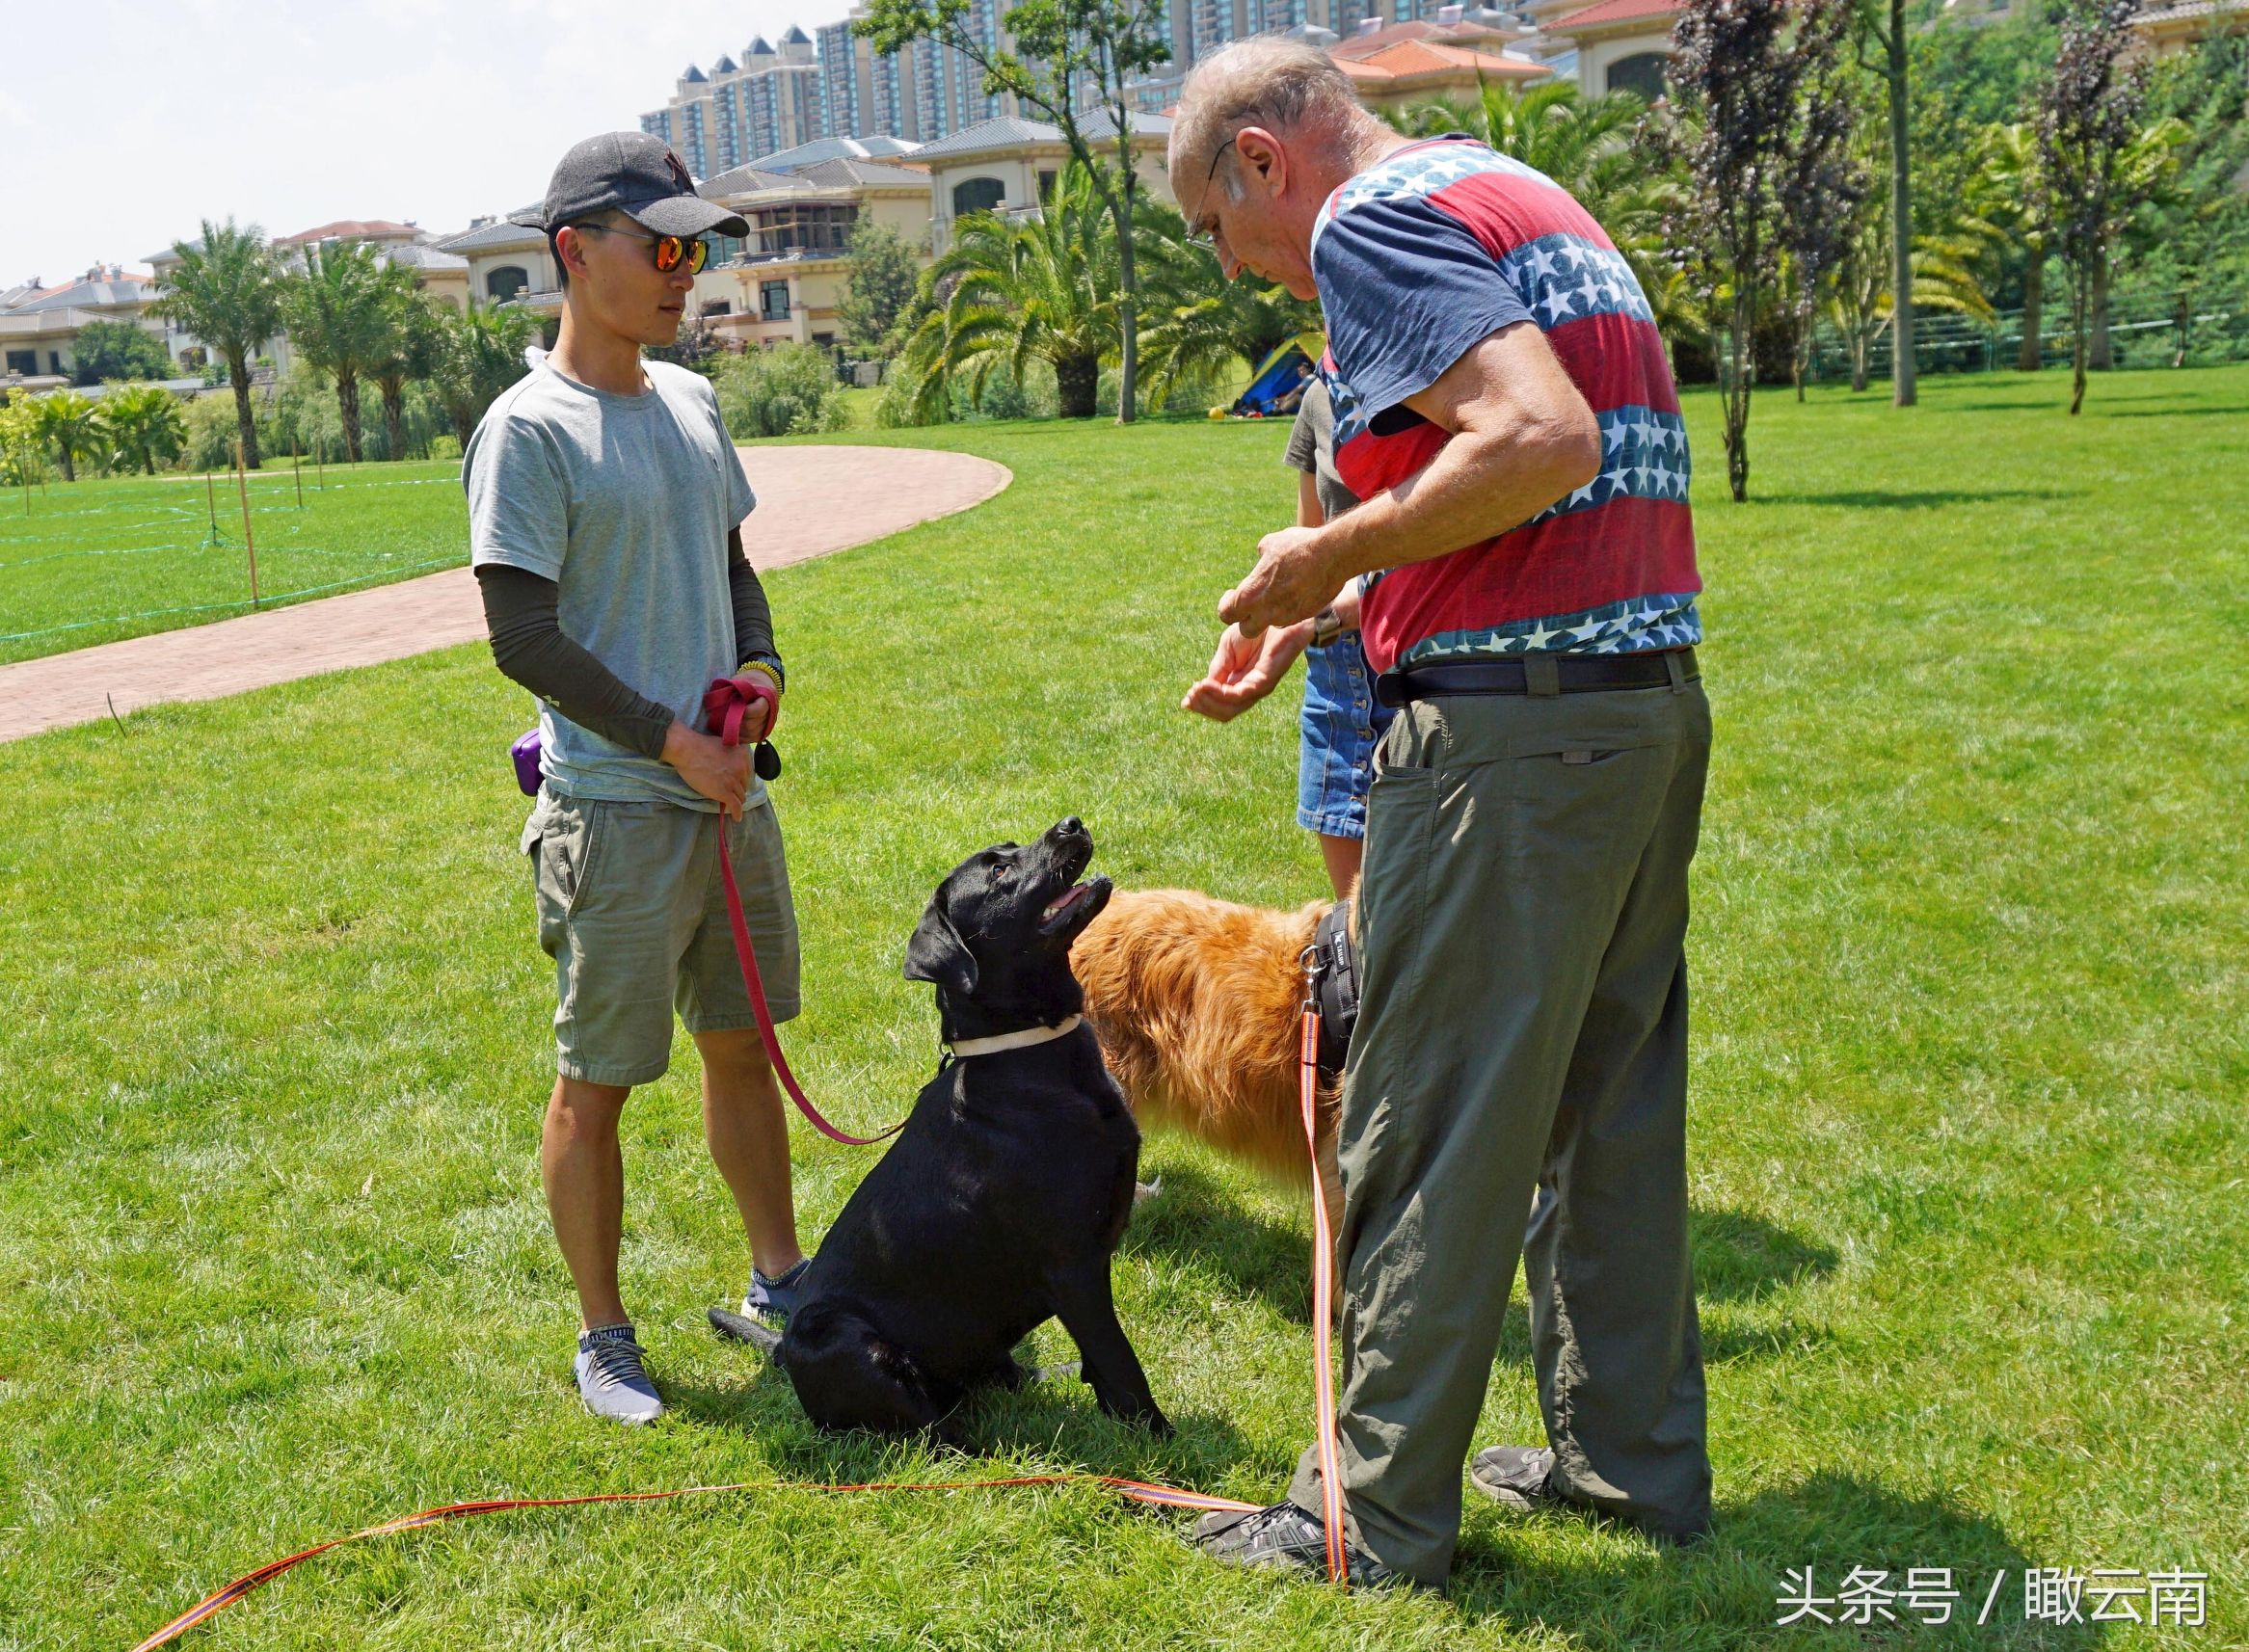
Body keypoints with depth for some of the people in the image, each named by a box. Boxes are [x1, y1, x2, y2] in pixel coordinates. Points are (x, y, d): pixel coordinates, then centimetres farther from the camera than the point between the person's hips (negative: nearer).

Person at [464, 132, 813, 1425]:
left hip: (730, 790, 7)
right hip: (614, 810, -7)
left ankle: (779, 1280, 33)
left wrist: (761, 662, 1)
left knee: (745, 1044, 17)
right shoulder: (531, 431, -12)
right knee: (598, 1079, 4)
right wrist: (668, 738, -14)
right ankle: (605, 1339, 19)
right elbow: (525, 639, -15)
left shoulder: (692, 402, 10)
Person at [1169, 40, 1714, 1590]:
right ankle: (1633, 1451, 30)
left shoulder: (1370, 225, -10)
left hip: (1510, 730, -10)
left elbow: (1543, 441, -25)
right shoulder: (1526, 199, 20)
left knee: (1433, 1131, 1)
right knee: (1609, 1103, 18)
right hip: (1653, 699, 10)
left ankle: (1380, 1513, 13)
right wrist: (1325, 616, 20)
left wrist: (1331, 556, -13)